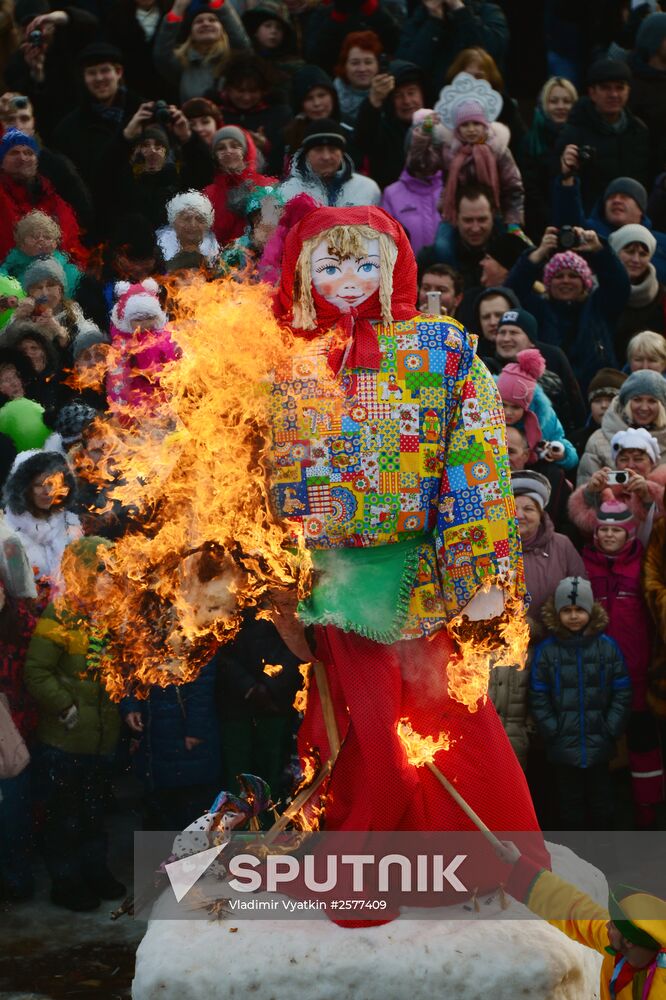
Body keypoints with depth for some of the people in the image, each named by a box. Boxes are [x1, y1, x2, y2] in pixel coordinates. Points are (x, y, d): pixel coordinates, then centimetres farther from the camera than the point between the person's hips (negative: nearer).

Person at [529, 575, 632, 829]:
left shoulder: (607, 646, -3)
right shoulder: (546, 650, -5)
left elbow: (622, 693, -2)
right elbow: (538, 698, -4)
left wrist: (611, 730, -8)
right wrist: (553, 731, -10)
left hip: (599, 743, 1)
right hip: (563, 748, -1)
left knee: (601, 798, 13)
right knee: (570, 800, 9)